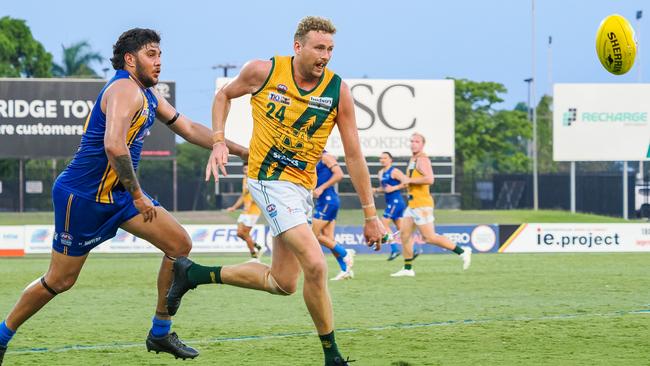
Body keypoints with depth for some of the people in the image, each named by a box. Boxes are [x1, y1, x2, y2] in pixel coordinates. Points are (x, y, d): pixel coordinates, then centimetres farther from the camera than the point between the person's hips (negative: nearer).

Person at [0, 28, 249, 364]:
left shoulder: (148, 94, 11)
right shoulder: (125, 90, -21)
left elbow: (189, 129, 21)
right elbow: (114, 145, -34)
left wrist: (239, 150, 18)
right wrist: (137, 195, -26)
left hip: (118, 194, 9)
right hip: (82, 195, -9)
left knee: (180, 245, 1)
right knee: (60, 280, 0)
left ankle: (160, 333, 10)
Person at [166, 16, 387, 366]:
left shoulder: (338, 91, -6)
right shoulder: (263, 71, -11)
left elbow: (354, 155, -2)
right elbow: (224, 94, 10)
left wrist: (370, 215, -2)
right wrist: (218, 142, -3)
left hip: (302, 186, 5)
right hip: (269, 179, -5)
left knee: (283, 282, 10)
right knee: (315, 264, -19)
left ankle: (193, 274, 25)